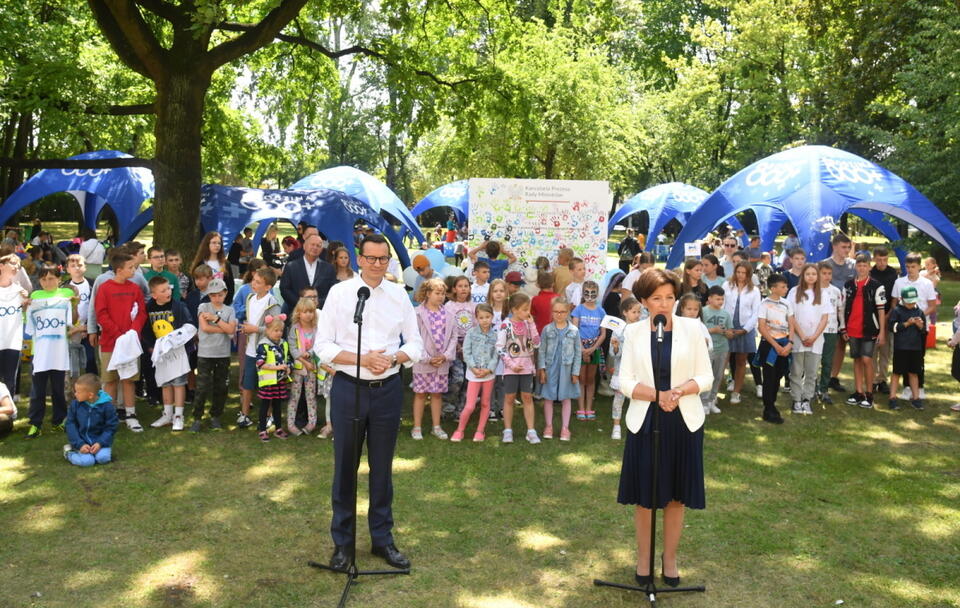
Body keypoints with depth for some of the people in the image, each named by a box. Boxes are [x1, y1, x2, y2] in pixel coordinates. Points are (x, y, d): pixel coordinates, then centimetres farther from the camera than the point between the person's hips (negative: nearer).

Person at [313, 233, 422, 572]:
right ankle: (342, 542, 22)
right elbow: (323, 346, -5)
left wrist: (393, 358, -13)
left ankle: (383, 538, 27)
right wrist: (362, 359, -18)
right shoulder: (339, 293, -2)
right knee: (345, 467, 7)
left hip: (388, 389, 2)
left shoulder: (399, 295, 5)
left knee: (383, 467, 12)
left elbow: (415, 344, 7)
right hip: (348, 388, -2)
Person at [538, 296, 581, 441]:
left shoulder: (574, 331, -2)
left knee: (566, 398, 8)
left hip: (566, 368, 0)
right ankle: (548, 426, 20)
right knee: (548, 397, 7)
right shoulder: (547, 330, -2)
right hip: (550, 368, 0)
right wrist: (542, 369, -6)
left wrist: (575, 372, -2)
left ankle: (565, 428, 16)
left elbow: (578, 352, 1)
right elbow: (541, 350, -1)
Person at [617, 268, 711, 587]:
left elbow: (706, 377, -1)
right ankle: (643, 559, 26)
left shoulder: (691, 327, -2)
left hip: (683, 423, 0)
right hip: (644, 422, 0)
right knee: (644, 497, 7)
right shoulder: (633, 332, -1)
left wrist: (680, 391, -20)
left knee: (676, 496, 9)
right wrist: (658, 395, -19)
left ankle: (670, 560, 27)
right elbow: (625, 382, -3)